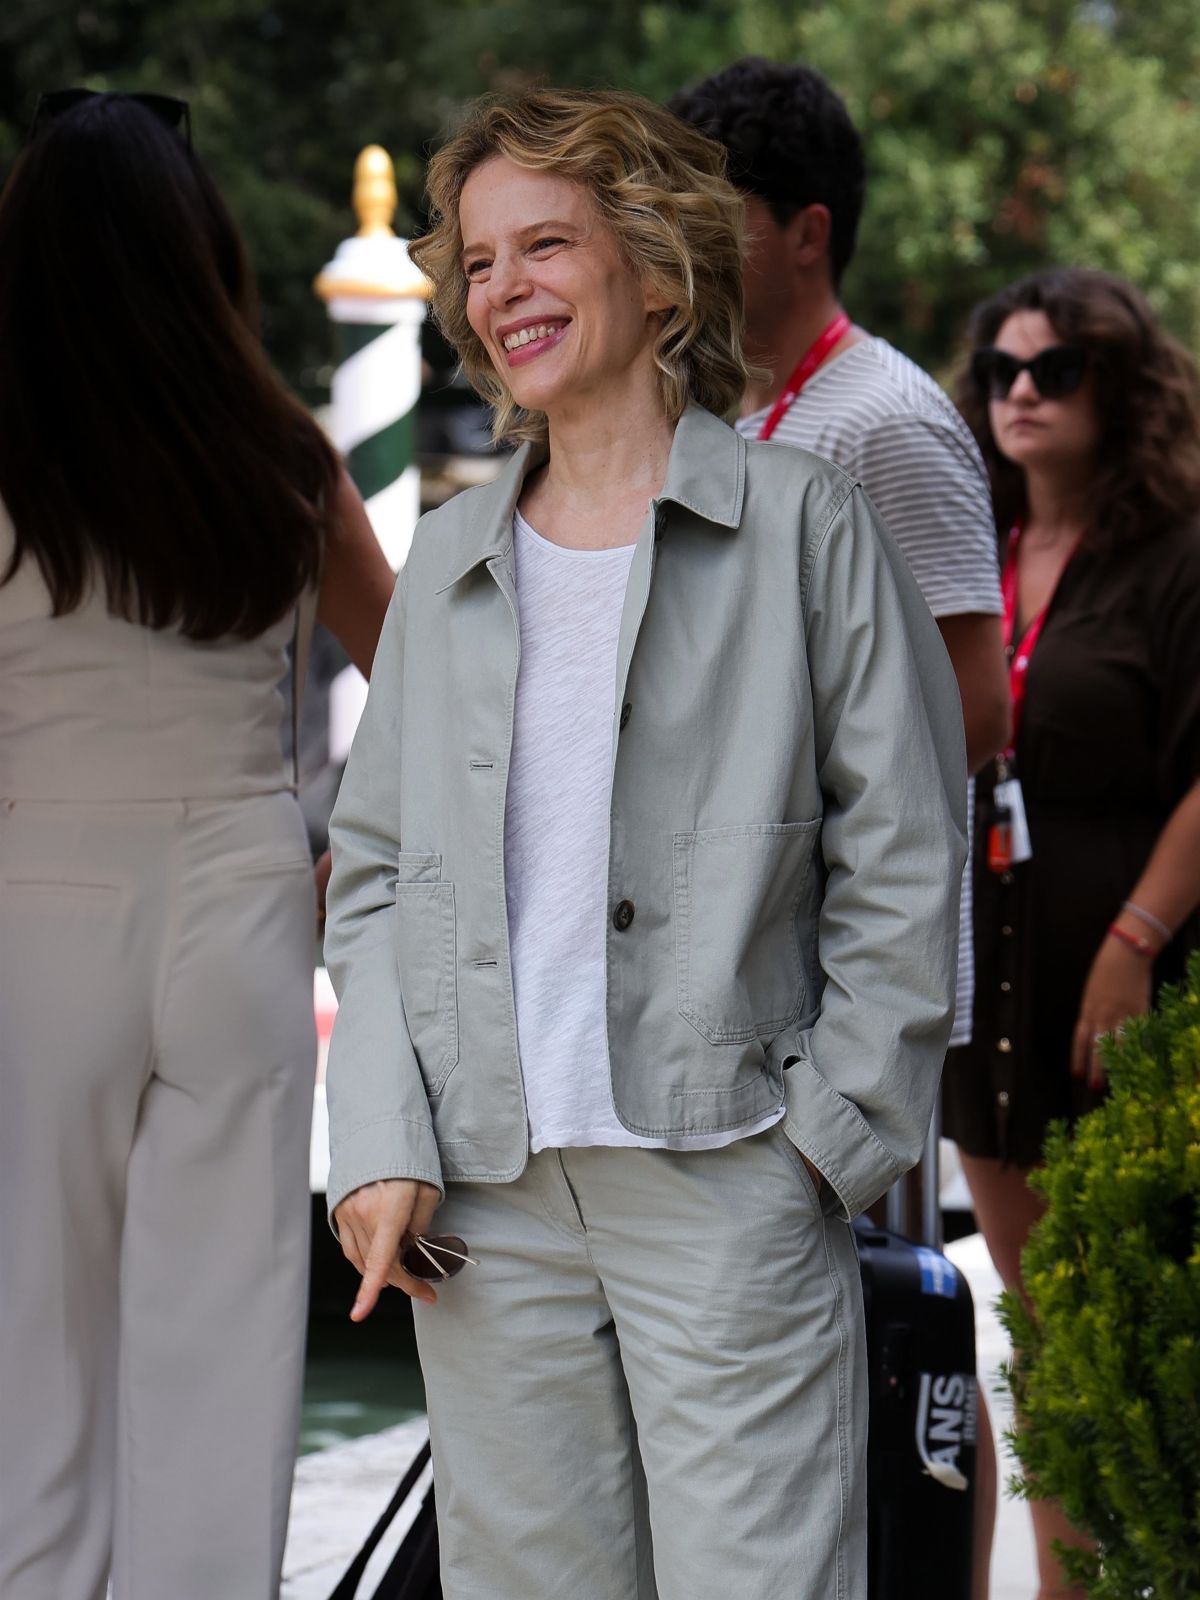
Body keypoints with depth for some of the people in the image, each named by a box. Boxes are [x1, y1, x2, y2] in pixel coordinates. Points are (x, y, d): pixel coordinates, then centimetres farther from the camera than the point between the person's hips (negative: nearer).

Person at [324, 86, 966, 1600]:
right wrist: (382, 1147, 2)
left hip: (728, 1182, -4)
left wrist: (830, 1139, -6)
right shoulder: (450, 559, 14)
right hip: (483, 1194, 4)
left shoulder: (803, 525, 1)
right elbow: (374, 874, 15)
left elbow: (901, 865, 0)